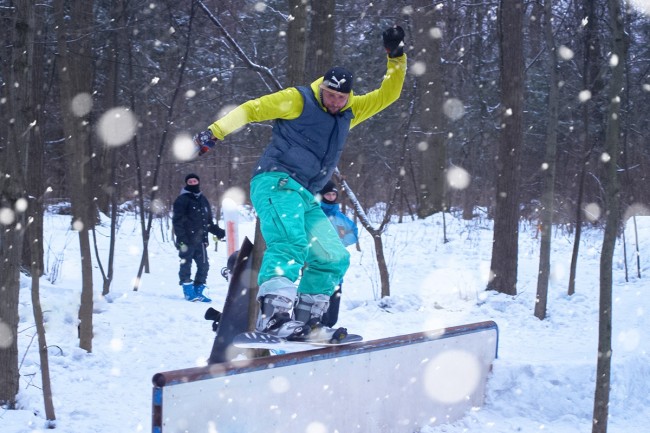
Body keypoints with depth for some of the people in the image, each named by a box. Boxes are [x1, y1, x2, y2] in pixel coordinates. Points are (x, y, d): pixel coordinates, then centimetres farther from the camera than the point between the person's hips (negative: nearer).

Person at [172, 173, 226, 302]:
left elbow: (208, 221, 25)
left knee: (204, 266, 5)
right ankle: (188, 292, 2)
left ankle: (198, 291, 14)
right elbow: (177, 220, -8)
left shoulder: (203, 200, 19)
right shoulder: (182, 200, -2)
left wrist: (218, 231, 12)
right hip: (187, 241, -6)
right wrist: (181, 238, -17)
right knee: (186, 265, -4)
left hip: (200, 240, 6)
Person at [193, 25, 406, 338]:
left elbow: (388, 94, 19)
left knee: (335, 259, 3)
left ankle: (303, 320, 3)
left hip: (305, 197, 8)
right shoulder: (298, 100, -1)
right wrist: (215, 132, -9)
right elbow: (252, 109, 0)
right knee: (291, 244, -31)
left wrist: (396, 56, 6)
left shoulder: (350, 112, 18)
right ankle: (273, 313, -45)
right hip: (276, 182, -8)